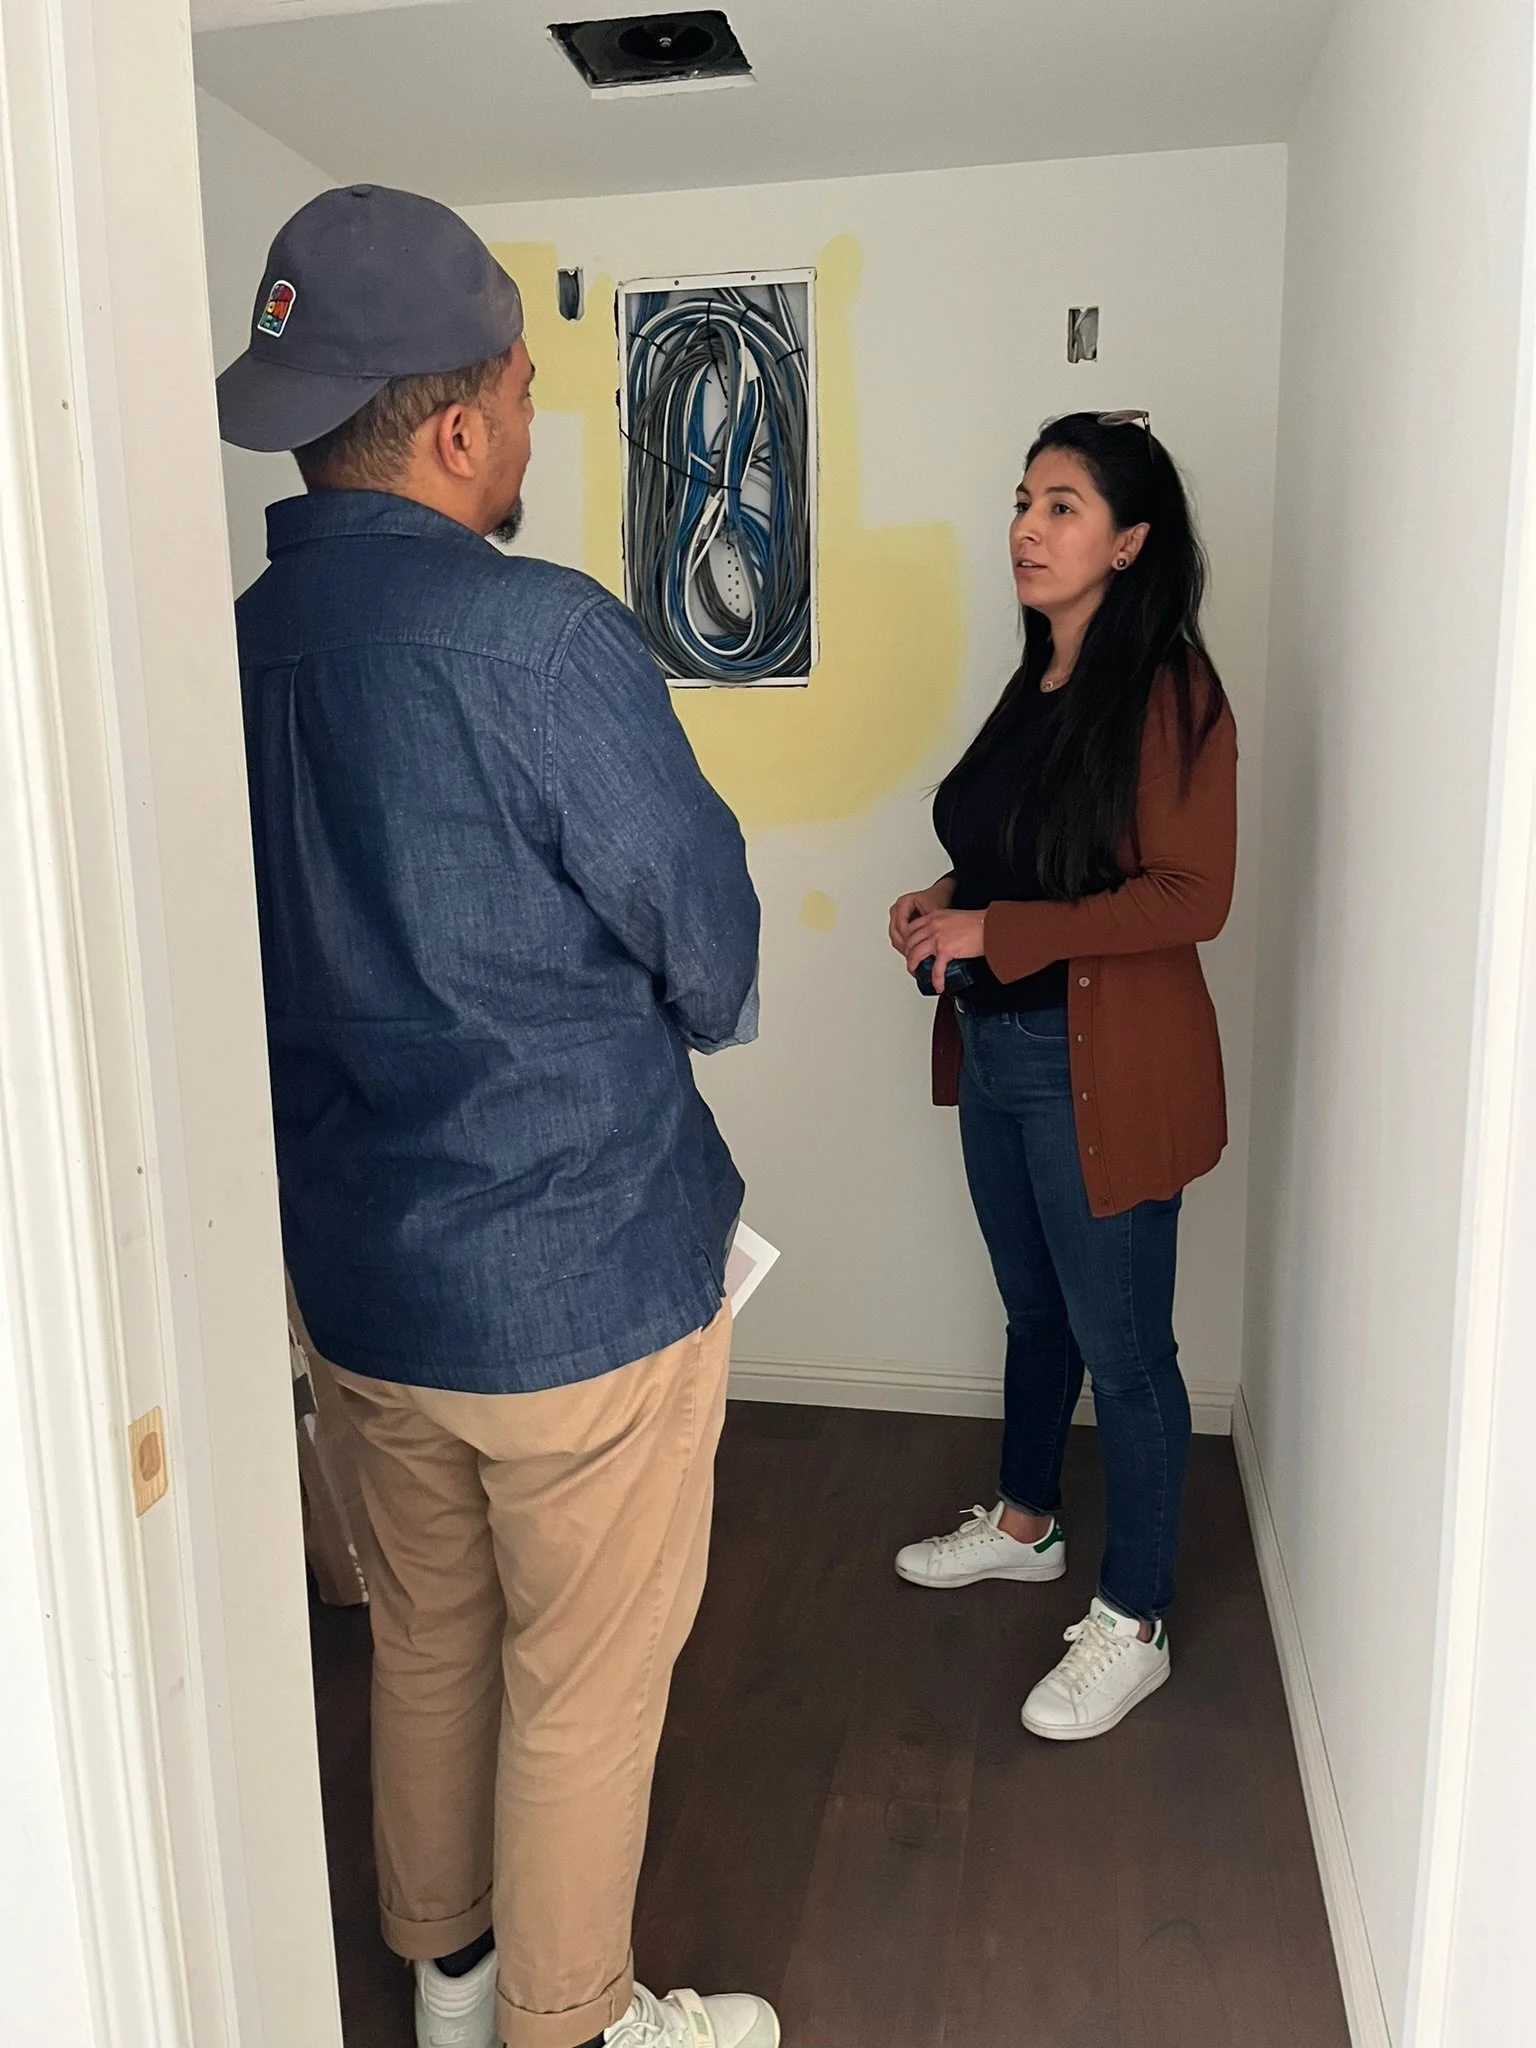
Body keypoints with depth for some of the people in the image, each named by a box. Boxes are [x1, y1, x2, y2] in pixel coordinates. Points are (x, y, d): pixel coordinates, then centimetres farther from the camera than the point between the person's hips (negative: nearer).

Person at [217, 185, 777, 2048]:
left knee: (425, 1641, 25)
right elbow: (710, 954, -13)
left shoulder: (245, 640, 0)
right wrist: (674, 1019, 7)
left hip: (357, 1277, 8)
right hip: (580, 1282, -7)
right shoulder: (537, 635, -23)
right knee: (585, 1689, 15)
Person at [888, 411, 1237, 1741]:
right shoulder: (1039, 682, 11)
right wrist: (950, 905, 2)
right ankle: (1027, 1524, 44)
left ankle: (1133, 1627, 23)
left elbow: (1190, 896, -19)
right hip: (998, 1047, 8)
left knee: (1122, 1346, 5)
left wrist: (995, 931, -20)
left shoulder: (1168, 690, -14)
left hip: (1105, 1070, -8)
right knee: (1035, 1309, 23)